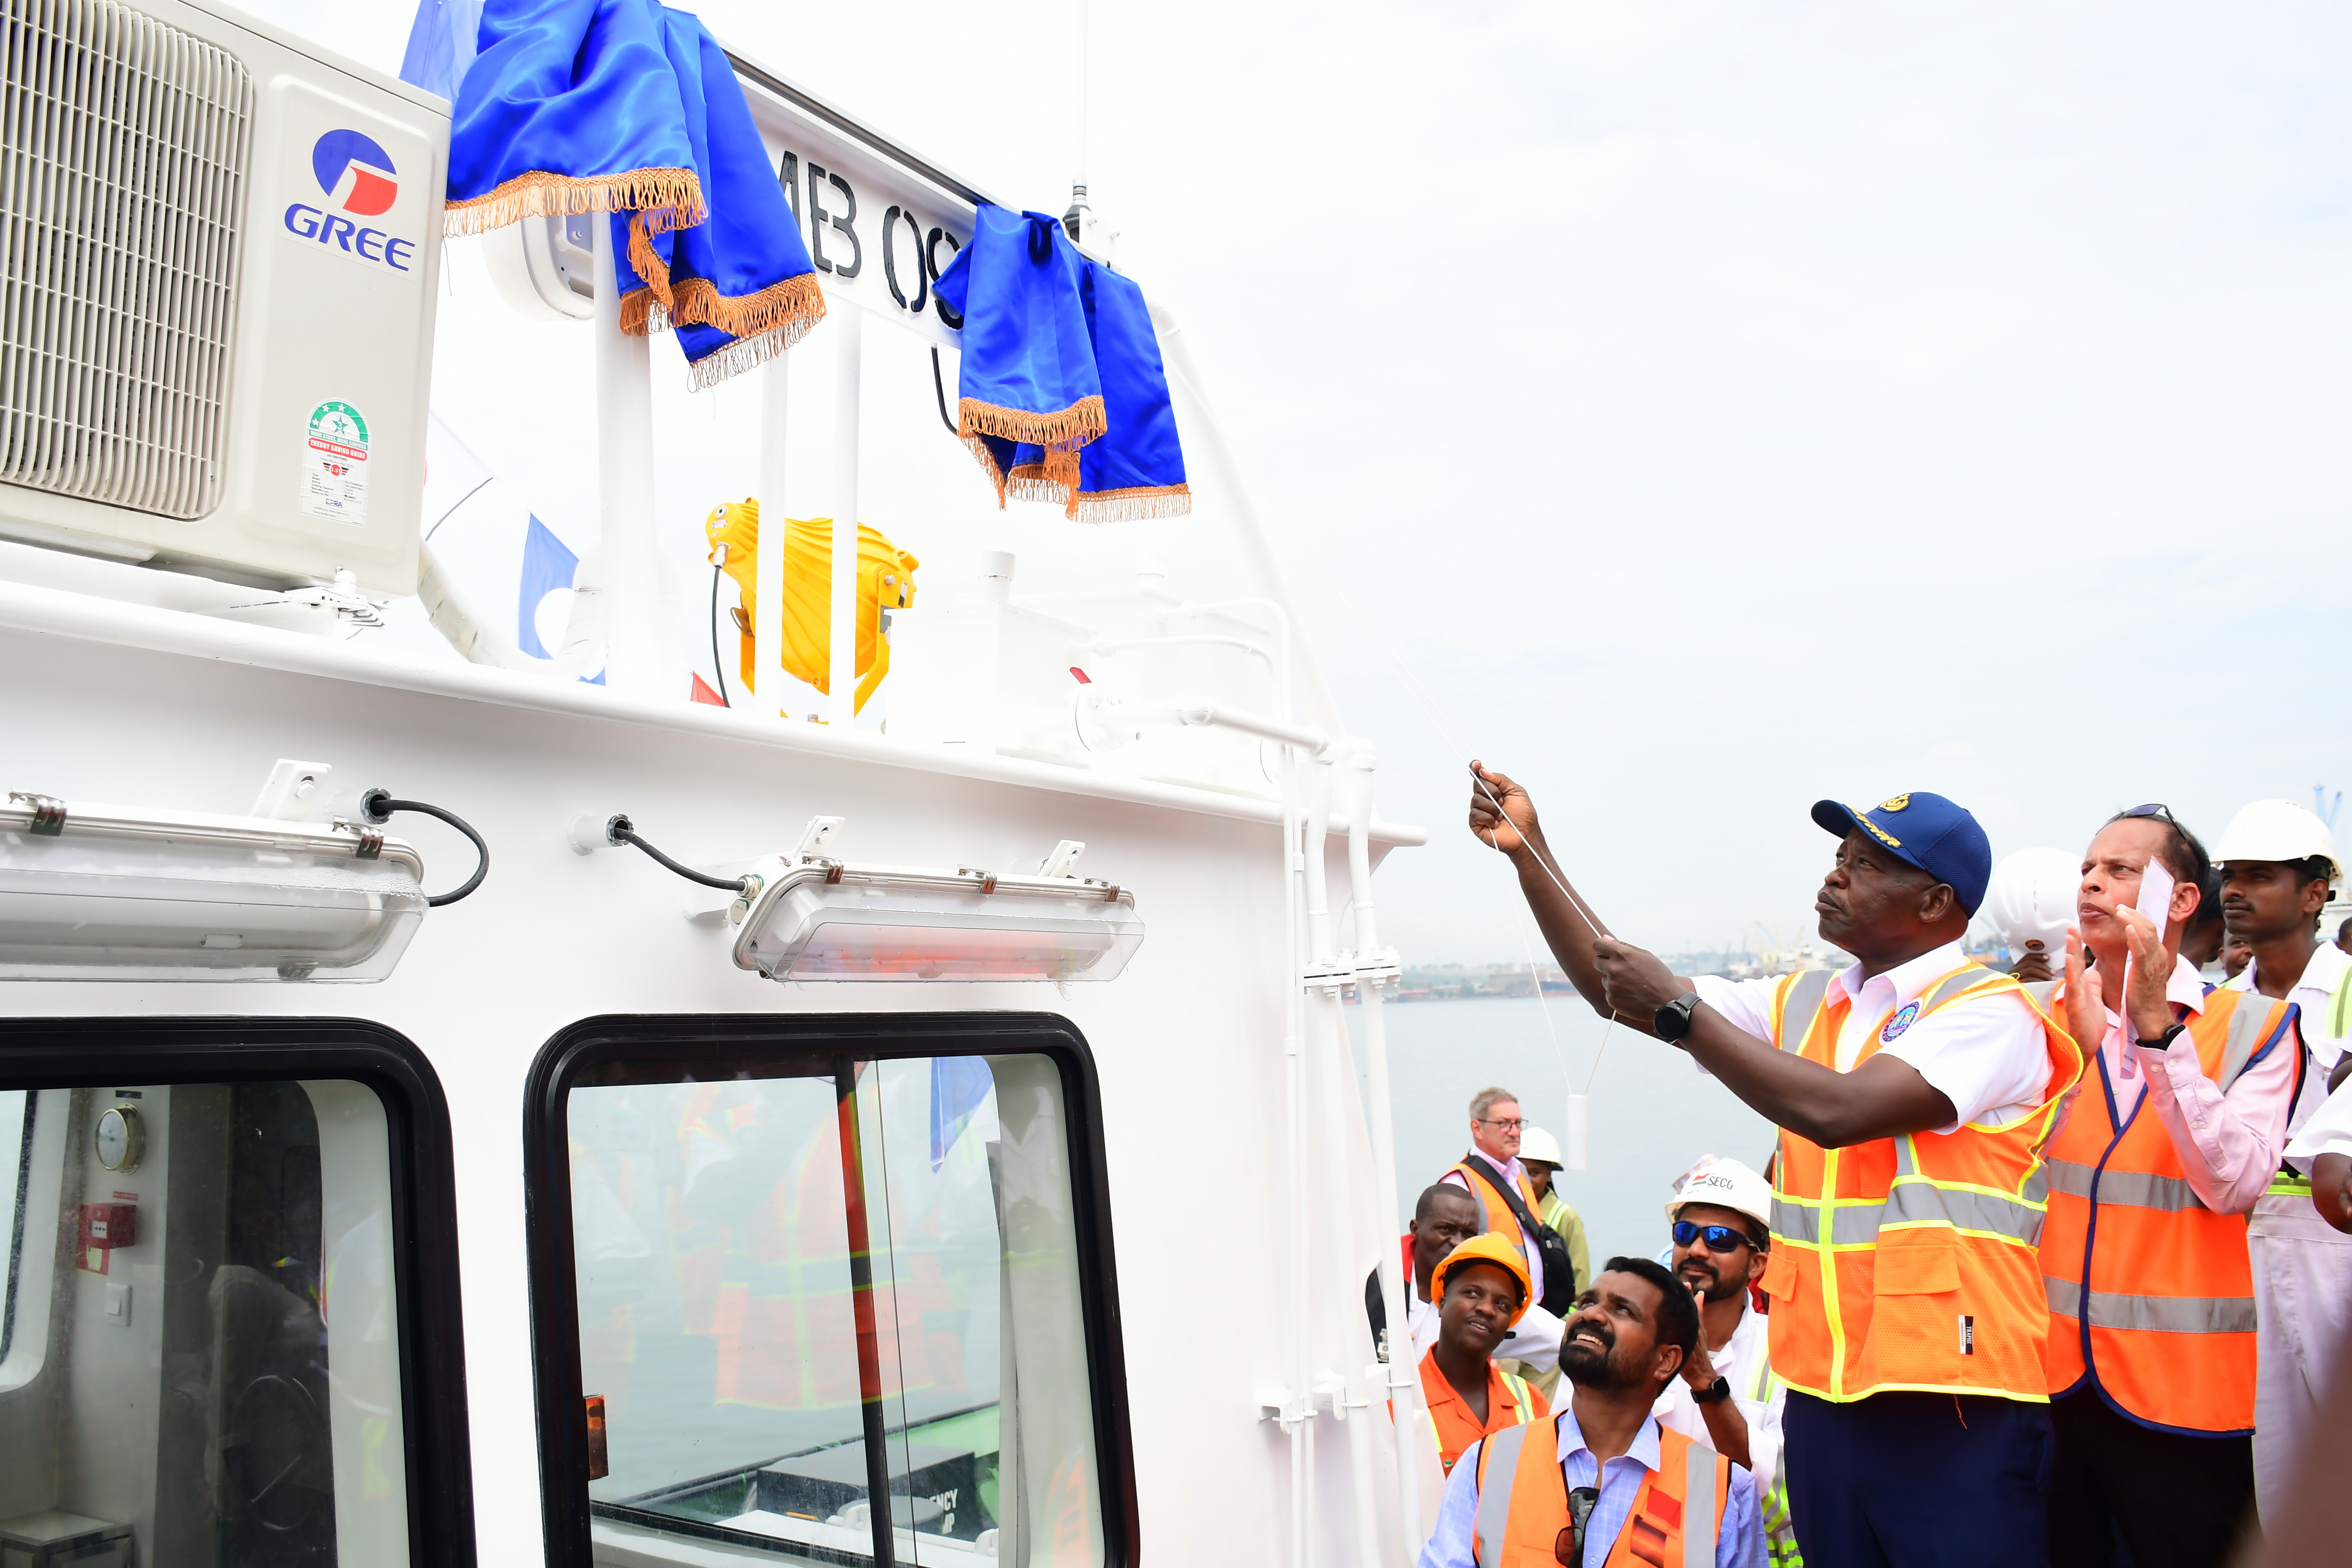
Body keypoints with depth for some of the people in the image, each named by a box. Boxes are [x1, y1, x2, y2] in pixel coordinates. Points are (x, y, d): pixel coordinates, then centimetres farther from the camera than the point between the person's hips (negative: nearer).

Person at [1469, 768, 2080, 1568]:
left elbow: (1837, 1111, -24)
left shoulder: (1989, 1012, -10)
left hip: (1954, 1402, -6)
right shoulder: (1803, 1004, 11)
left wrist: (1678, 1008, -19)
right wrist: (1528, 850, 3)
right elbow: (1614, 988, 9)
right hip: (1822, 1391, 6)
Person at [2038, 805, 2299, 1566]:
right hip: (2049, 1370, 3)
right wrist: (2076, 1045, -18)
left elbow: (2233, 1185, -16)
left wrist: (2157, 1027, -22)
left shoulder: (2250, 1023, -2)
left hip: (2181, 1385, -2)